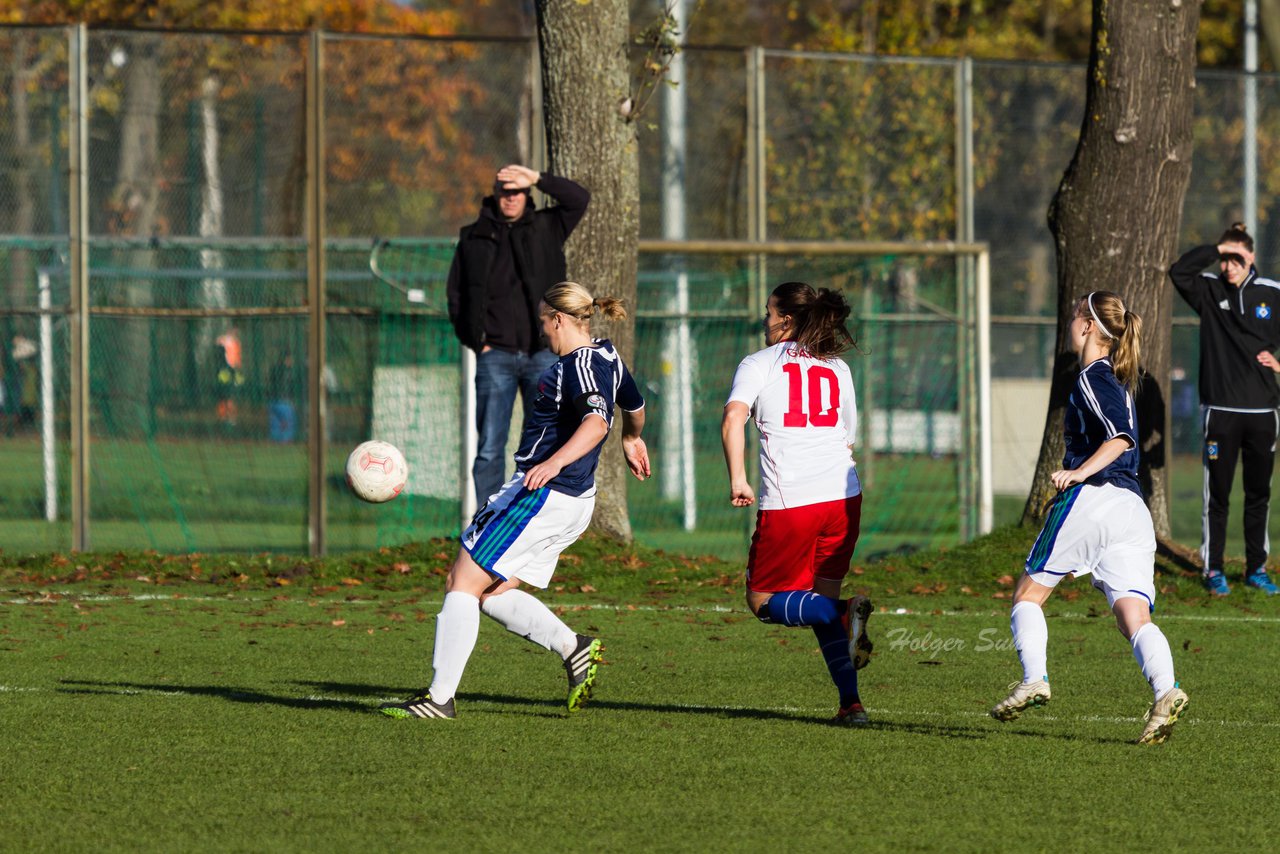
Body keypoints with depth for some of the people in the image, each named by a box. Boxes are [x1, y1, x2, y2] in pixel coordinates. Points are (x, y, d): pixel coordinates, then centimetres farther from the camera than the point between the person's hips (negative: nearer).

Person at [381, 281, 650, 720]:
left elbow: (595, 421, -33)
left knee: (463, 583, -5)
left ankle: (440, 697, -7)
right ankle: (573, 648, 2)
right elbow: (635, 406, 33)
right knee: (493, 593, 13)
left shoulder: (579, 365, -15)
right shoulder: (607, 356, 14)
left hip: (543, 495, -10)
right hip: (575, 502, 10)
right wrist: (631, 440, 54)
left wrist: (554, 463, -45)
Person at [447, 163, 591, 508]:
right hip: (495, 355, 0)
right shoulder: (474, 238, 10)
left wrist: (537, 179, -13)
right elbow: (456, 295, 13)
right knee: (490, 447, -5)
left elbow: (579, 199, -2)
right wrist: (475, 341, 2)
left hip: (543, 353, 1)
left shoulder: (546, 228, 10)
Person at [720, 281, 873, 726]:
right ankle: (850, 702, 2)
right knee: (820, 598, 16)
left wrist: (737, 478, -16)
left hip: (789, 502, -5)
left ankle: (844, 613, -21)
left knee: (764, 601, 7)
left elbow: (733, 418, -14)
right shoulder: (837, 369, 18)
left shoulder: (758, 364, 4)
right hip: (844, 495, 5)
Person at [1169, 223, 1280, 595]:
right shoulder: (1209, 290, 1)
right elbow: (1179, 271, -17)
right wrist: (1218, 249, -18)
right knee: (1217, 495, 0)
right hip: (1220, 410, -2)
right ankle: (1213, 570, 7)